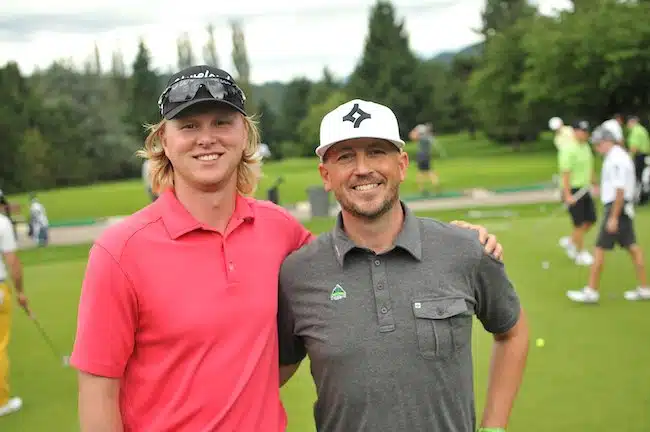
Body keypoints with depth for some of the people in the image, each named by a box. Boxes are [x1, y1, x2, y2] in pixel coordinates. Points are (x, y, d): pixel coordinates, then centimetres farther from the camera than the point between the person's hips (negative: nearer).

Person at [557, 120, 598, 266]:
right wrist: (567, 195, -24)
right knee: (579, 223, -2)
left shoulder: (586, 147, 9)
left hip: (585, 189, 8)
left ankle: (570, 241, 27)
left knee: (591, 219, 9)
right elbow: (565, 173, -21)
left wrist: (594, 183, 19)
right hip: (573, 190, -8)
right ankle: (581, 254, 12)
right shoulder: (569, 149, -18)